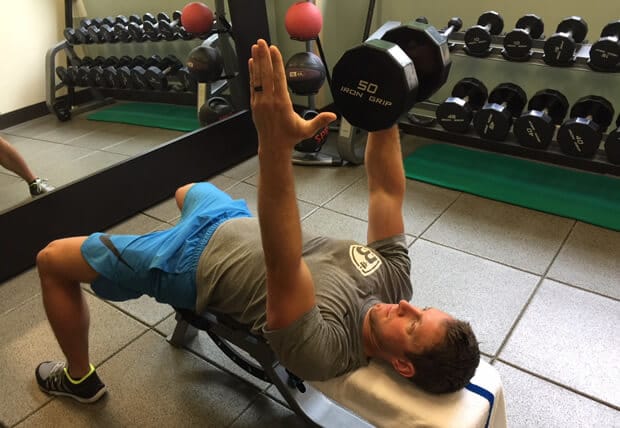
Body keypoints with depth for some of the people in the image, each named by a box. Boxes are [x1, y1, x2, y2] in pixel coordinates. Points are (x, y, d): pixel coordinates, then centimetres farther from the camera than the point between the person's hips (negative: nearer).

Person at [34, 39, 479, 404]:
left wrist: (276, 145, -67)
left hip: (190, 262, -7)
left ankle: (79, 377, 29)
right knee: (187, 190, 34)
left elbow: (283, 268, -56)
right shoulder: (395, 277, -18)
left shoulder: (326, 348, -38)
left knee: (52, 259, 3)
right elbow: (387, 190, -16)